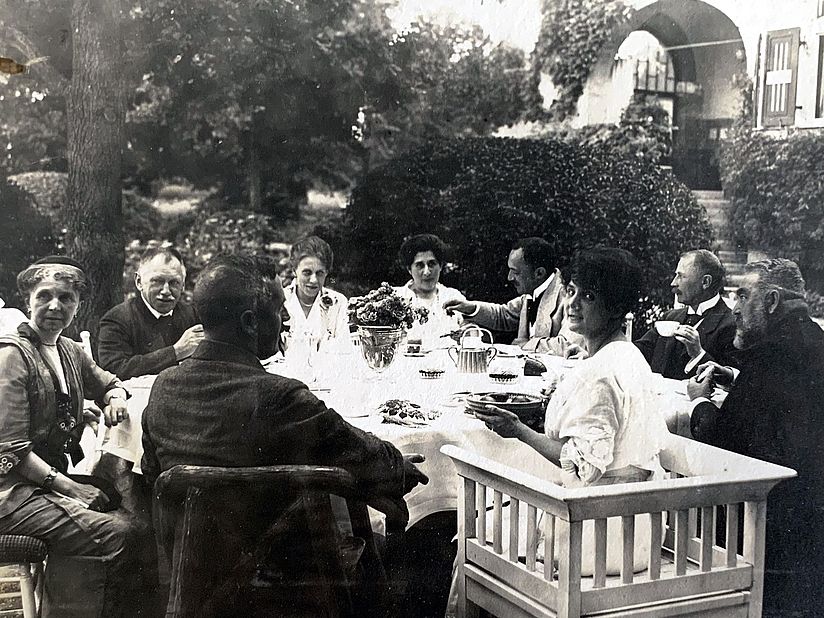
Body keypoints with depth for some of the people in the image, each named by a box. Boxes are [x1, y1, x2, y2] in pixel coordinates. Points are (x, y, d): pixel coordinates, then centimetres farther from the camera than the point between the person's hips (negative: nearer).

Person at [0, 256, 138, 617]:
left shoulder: (70, 352, 13)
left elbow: (109, 384, 32)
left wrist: (115, 398, 8)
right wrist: (69, 487, -18)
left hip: (52, 481, 9)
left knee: (127, 515, -13)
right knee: (114, 533, -25)